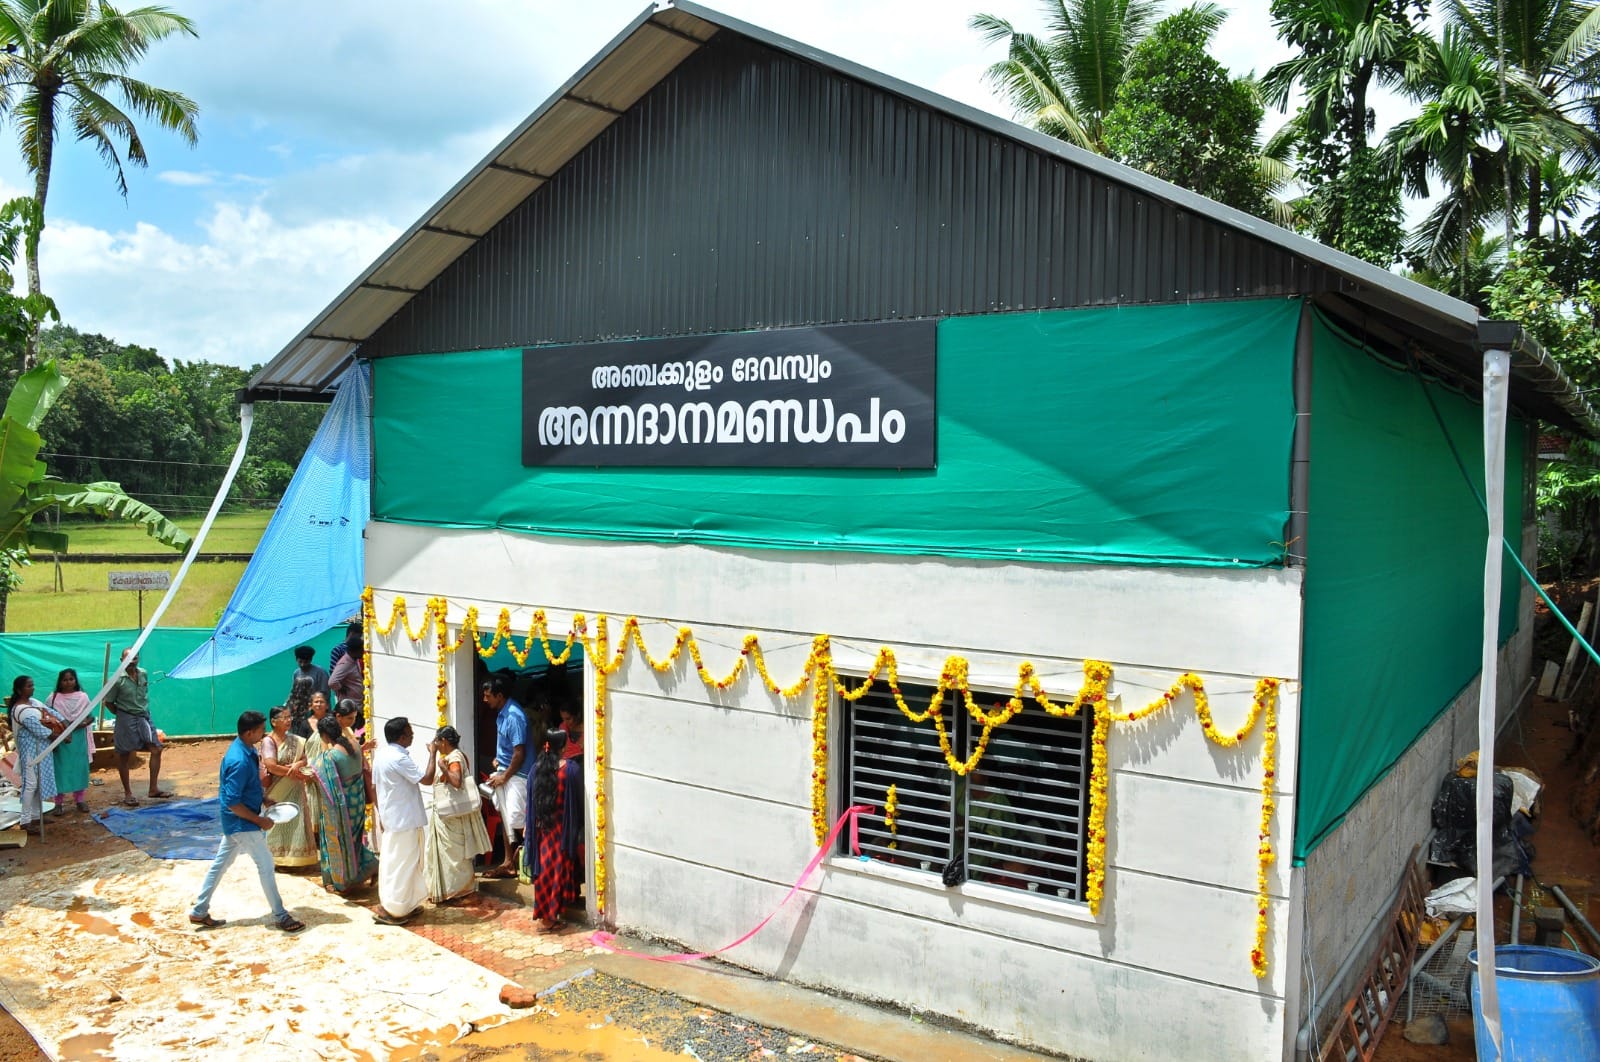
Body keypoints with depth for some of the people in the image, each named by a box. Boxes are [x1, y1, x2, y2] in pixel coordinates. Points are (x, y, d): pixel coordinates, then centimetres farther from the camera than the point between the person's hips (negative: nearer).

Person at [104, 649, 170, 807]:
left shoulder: (144, 675, 2)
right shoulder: (118, 680, -13)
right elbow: (108, 702, -6)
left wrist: (144, 709, 11)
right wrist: (122, 714, 1)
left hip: (144, 717, 5)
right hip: (126, 720, -5)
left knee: (156, 749, -3)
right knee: (124, 756, 5)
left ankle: (154, 788, 4)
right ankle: (127, 793, 15)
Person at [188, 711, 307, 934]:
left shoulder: (246, 749, 2)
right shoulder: (240, 761, -29)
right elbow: (232, 803, -27)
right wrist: (260, 820, -20)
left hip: (236, 822, 10)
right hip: (242, 823, -10)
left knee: (220, 863, 18)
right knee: (265, 865, -1)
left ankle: (199, 912, 30)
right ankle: (280, 917, 9)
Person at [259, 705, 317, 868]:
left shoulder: (295, 740, 8)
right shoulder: (268, 741, -11)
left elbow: (305, 759, 6)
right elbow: (271, 766, -21)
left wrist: (297, 765, -18)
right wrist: (297, 774, -15)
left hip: (294, 790, 6)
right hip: (278, 790, -5)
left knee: (296, 822, 6)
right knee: (278, 824, 1)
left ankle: (296, 858, 13)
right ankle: (278, 859, 10)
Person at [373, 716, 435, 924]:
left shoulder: (381, 755, 7)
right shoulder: (400, 759, -23)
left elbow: (375, 786, 13)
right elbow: (427, 779, -24)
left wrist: (380, 814, 21)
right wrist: (432, 753, -14)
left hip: (389, 817, 10)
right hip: (404, 820, -10)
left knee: (391, 860, 15)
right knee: (403, 862, -1)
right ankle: (393, 910, 4)